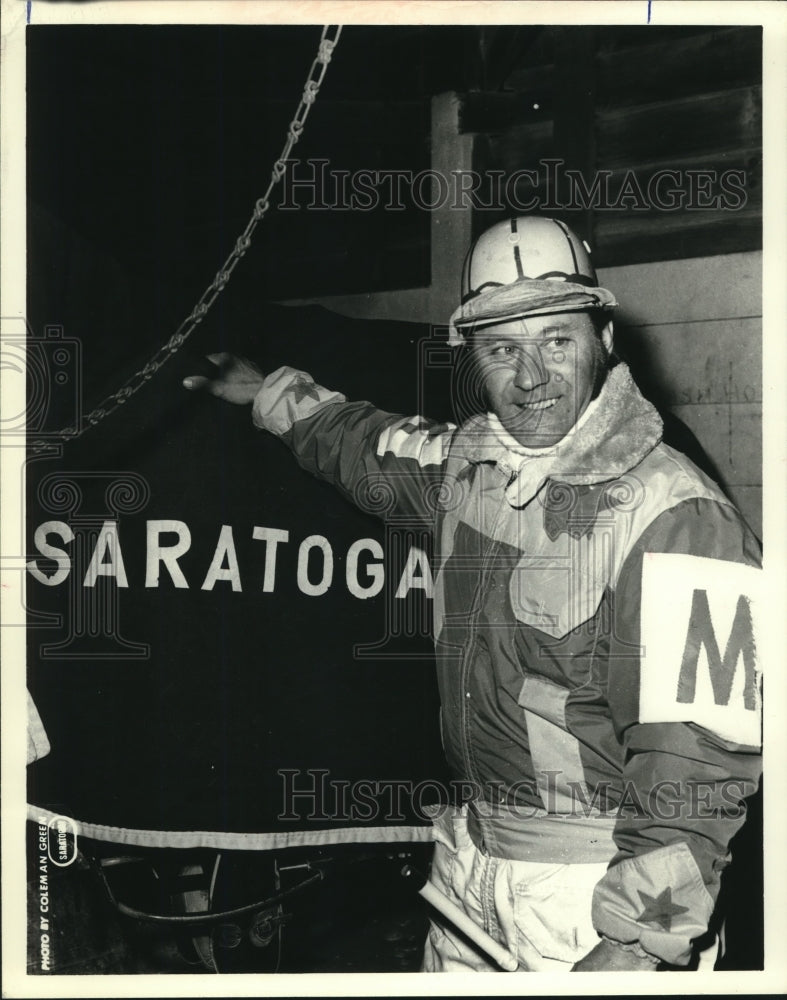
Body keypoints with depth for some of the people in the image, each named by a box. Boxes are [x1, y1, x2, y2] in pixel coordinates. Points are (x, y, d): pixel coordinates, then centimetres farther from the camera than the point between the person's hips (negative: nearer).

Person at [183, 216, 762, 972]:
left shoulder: (674, 514, -22)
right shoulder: (465, 462, 2)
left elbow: (695, 751, -26)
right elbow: (366, 444, 26)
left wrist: (637, 942, -30)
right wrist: (269, 392, 36)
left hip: (594, 885, -7)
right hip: (468, 853, 7)